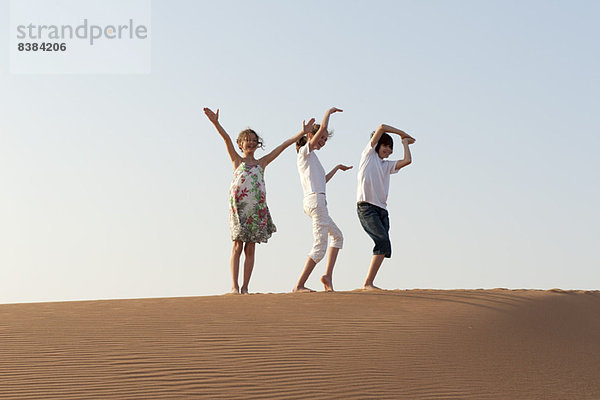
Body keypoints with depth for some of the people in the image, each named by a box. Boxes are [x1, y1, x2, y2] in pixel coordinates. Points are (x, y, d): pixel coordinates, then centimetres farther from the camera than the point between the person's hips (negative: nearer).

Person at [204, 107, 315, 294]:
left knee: (250, 249, 2)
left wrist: (302, 133, 12)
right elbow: (227, 139, -5)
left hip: (257, 208, 3)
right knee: (237, 246, -5)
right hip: (238, 206, -3)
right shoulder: (237, 161, 10)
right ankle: (234, 286, -5)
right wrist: (216, 123, -18)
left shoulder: (262, 163, 16)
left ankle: (245, 287, 4)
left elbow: (283, 146, 14)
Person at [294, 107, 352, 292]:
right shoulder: (306, 151, -2)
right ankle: (299, 285, -13)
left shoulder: (310, 157, 23)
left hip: (313, 202, 10)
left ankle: (328, 276, 10)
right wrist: (329, 112, 3)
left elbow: (323, 180, 35)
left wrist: (337, 168, 42)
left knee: (337, 236, 20)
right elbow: (323, 127, -14)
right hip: (315, 199, -10)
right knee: (320, 246, -11)